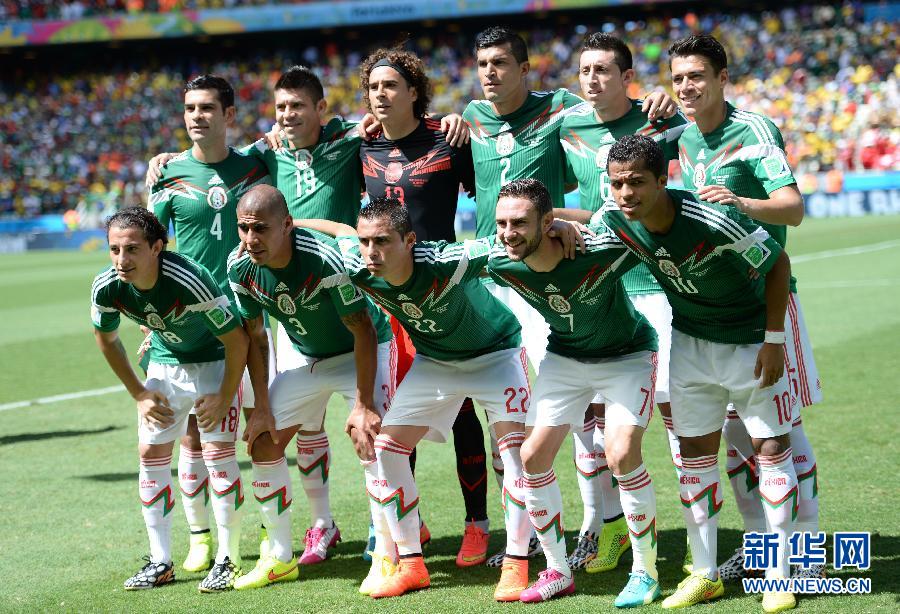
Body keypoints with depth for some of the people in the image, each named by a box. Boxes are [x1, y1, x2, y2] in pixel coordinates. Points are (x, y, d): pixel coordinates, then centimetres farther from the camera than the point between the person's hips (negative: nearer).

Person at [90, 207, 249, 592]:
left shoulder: (189, 281, -36)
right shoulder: (106, 288, -21)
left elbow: (236, 340, -24)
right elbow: (106, 339, 2)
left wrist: (224, 399, -18)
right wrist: (139, 394, 3)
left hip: (216, 362, -5)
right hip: (164, 364, 5)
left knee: (218, 453, -13)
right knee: (151, 455, 2)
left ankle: (228, 560, -1)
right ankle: (160, 562, 11)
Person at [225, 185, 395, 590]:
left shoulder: (326, 259, -35)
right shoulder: (240, 266, -18)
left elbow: (363, 331, -28)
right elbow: (255, 335, -2)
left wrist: (363, 404, -28)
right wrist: (262, 405, -3)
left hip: (359, 351, -6)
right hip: (305, 356, 6)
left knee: (370, 438, -23)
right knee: (263, 443, 1)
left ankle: (387, 557, -10)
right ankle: (280, 557, 16)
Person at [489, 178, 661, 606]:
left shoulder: (602, 252, -36)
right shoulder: (501, 267, -22)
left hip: (627, 354, -5)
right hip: (564, 357, 5)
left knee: (621, 454, -20)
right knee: (533, 456, -3)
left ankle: (646, 573, -2)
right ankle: (557, 572, 14)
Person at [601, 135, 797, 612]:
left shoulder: (713, 220, -33)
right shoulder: (616, 220, -17)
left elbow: (778, 262, -20)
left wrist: (774, 339, -18)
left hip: (751, 341, -5)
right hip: (689, 341, 5)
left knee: (772, 448, -3)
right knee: (695, 451, 6)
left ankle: (778, 575, 5)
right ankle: (704, 574, 15)